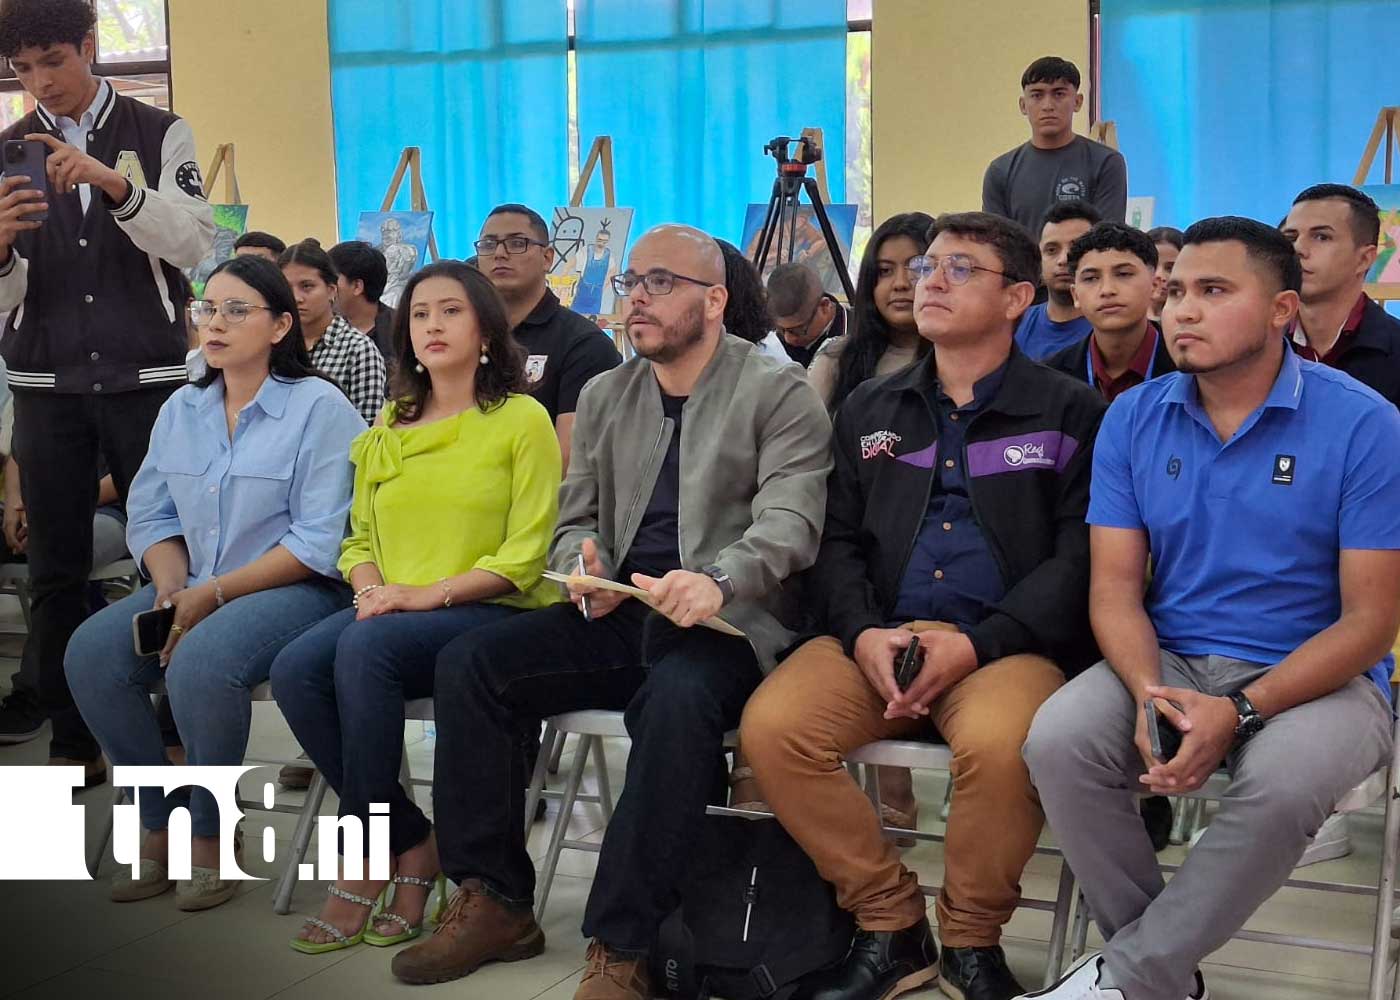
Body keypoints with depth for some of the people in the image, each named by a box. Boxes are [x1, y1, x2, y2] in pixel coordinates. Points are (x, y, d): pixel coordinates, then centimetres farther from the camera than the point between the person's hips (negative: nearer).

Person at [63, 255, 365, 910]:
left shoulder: (319, 407, -8)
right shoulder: (181, 410, 13)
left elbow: (319, 542, -16)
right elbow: (151, 516, 13)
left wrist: (213, 594, -19)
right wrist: (172, 585, -8)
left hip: (296, 589, -6)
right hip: (194, 589, 7)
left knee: (200, 660, -33)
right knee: (90, 654, -16)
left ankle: (210, 834, -10)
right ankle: (161, 824, 0)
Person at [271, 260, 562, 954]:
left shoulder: (522, 419, 1)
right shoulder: (388, 429, 20)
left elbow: (525, 555, -6)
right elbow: (360, 538, 20)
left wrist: (429, 592, -16)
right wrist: (370, 587, -3)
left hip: (492, 611, -5)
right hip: (392, 612, 6)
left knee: (365, 649, -33)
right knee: (295, 669, -24)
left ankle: (366, 861, -18)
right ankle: (413, 844, -11)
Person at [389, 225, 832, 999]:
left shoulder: (779, 393, -1)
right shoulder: (602, 396, 17)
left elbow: (789, 524, -14)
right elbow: (574, 521, 17)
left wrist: (716, 583, -35)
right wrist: (583, 568, -8)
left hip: (727, 622, -5)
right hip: (618, 615, 6)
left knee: (676, 696, -38)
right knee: (468, 663, -15)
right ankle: (494, 901, -5)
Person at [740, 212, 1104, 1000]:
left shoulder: (1070, 412, 6)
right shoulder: (869, 410, 19)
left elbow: (1080, 557, -3)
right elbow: (838, 540, 14)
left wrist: (978, 644, -16)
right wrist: (862, 631, -8)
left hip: (1009, 644, -4)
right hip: (877, 638, 4)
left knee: (999, 745, -36)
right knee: (772, 726, -23)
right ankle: (891, 928, -5)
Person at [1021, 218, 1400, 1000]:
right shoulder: (1133, 419, 2)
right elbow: (1115, 587, 0)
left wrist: (1239, 712, -23)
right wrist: (1150, 694, -21)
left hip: (1318, 679, -3)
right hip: (1170, 665, 3)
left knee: (1284, 781, -36)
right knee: (1058, 739, -26)